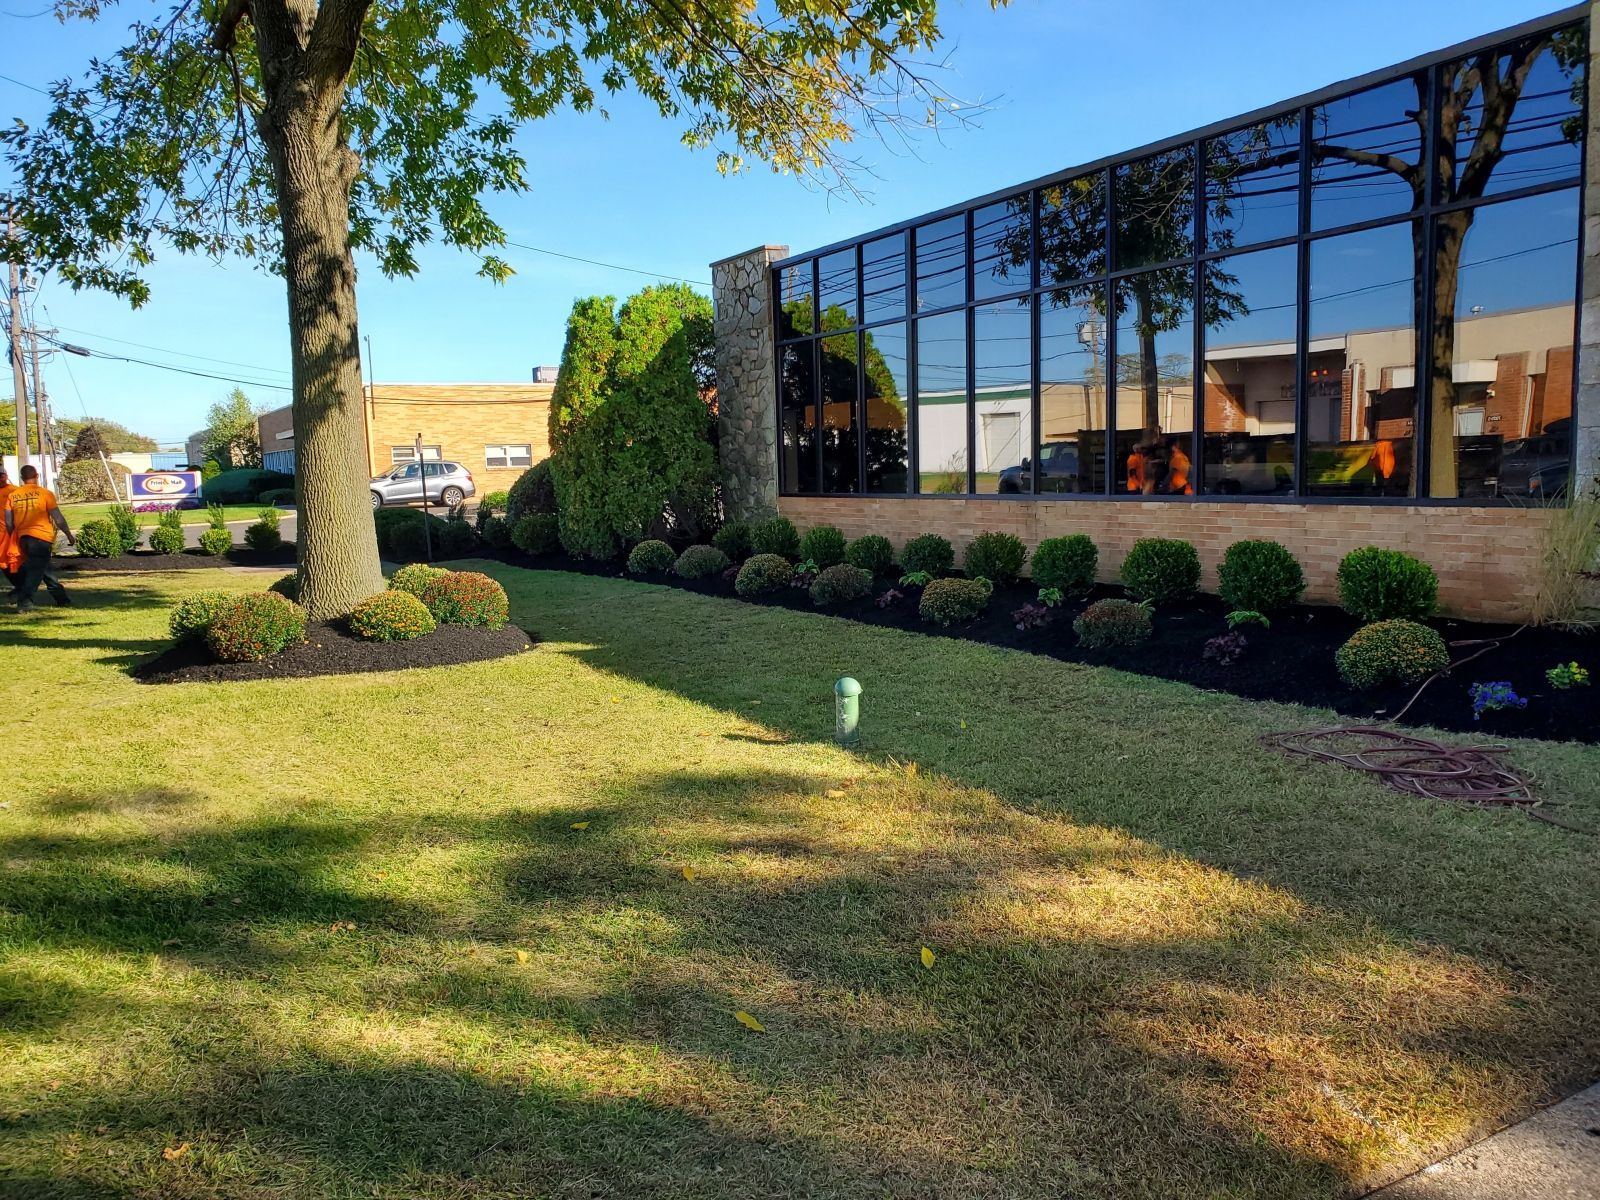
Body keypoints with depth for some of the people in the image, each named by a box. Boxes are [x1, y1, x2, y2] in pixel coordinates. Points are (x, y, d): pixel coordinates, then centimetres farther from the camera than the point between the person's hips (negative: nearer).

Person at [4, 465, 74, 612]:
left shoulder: (12, 496, 6)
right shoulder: (45, 493, -5)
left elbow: (9, 522, 6)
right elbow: (58, 519, -4)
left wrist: (14, 538, 20)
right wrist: (69, 535, 6)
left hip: (23, 538, 5)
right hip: (42, 537, -5)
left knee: (44, 568, 19)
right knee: (35, 571, -5)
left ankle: (61, 597, 29)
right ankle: (24, 602, -15)